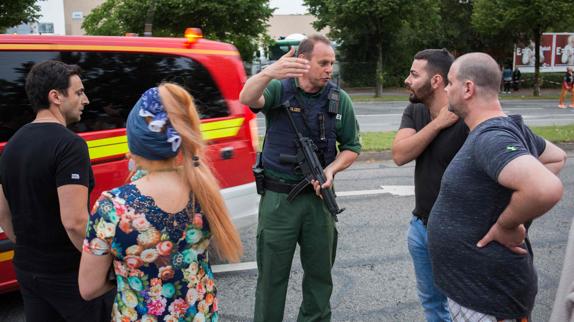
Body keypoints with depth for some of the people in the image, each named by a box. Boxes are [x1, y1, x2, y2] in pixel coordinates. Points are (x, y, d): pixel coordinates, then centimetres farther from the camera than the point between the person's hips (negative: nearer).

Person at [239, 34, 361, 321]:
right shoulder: (279, 89, -6)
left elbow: (352, 147, 8)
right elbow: (247, 98, -27)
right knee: (272, 274, 9)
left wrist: (331, 169, -12)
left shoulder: (339, 99, 1)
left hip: (319, 197, 3)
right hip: (277, 197, -2)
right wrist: (267, 74, -48)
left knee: (320, 272, 15)